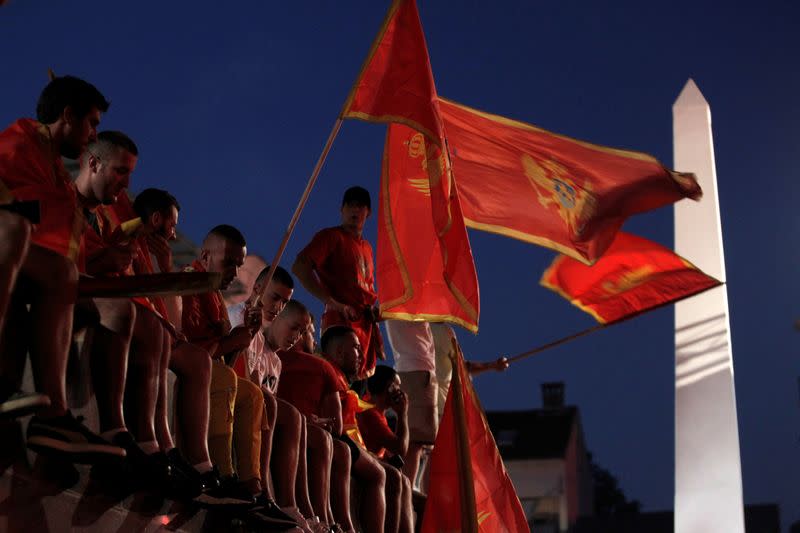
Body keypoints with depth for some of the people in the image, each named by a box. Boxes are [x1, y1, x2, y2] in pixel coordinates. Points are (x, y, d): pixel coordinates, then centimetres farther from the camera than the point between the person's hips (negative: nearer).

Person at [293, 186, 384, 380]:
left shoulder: (366, 247, 23)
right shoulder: (331, 236, 2)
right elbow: (299, 267, -11)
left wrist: (374, 311, 12)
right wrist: (333, 303, -17)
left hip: (366, 323, 8)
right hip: (341, 320, -7)